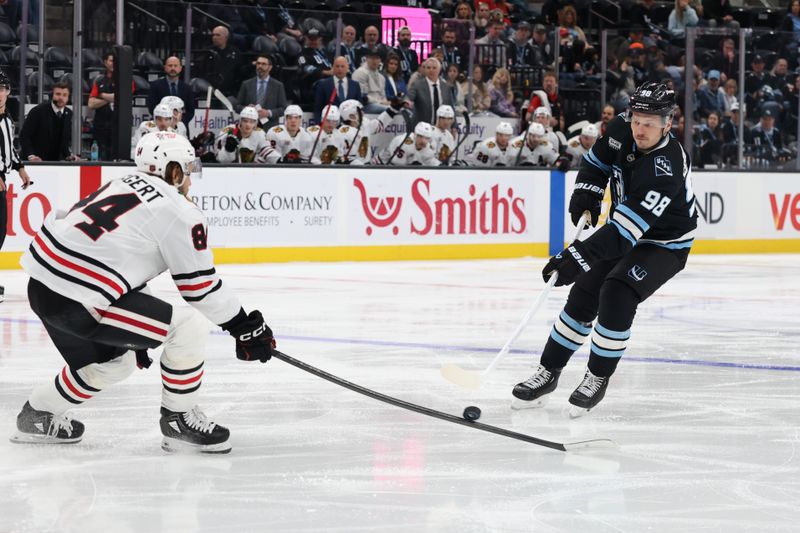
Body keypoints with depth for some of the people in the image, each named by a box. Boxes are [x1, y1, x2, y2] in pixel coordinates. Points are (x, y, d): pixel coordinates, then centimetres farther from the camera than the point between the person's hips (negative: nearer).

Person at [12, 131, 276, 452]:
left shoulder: (123, 186, 21)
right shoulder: (179, 213, -5)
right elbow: (199, 286, -2)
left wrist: (135, 335, 36)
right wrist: (246, 327, 10)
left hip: (42, 285, 9)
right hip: (76, 301, -9)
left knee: (113, 362, 30)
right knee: (189, 327, -3)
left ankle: (37, 415, 40)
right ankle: (180, 420, 9)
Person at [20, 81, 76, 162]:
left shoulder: (68, 114, 3)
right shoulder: (38, 110, -12)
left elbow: (66, 139, 9)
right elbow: (24, 135, -14)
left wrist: (68, 155, -10)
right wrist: (30, 155, -27)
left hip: (55, 161, 5)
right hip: (36, 161, -5)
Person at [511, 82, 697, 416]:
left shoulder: (666, 168, -37)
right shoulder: (622, 131, -15)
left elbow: (626, 228, -43)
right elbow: (597, 162, 8)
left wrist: (578, 257, -47)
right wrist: (586, 193, -10)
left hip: (664, 244, -7)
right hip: (623, 232, 7)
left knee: (617, 295, -24)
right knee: (583, 297, 1)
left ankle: (598, 379, -6)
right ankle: (548, 373, 13)